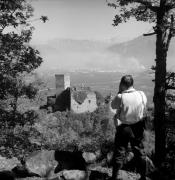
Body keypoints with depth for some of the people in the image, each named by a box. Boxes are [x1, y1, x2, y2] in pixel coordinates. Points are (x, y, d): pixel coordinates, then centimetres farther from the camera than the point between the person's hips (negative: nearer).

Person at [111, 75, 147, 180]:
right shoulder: (142, 95, -12)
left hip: (123, 128, -3)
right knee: (139, 152, 18)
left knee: (119, 153, 11)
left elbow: (113, 105, -4)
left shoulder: (121, 97, -22)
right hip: (138, 128, 3)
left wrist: (120, 92, -5)